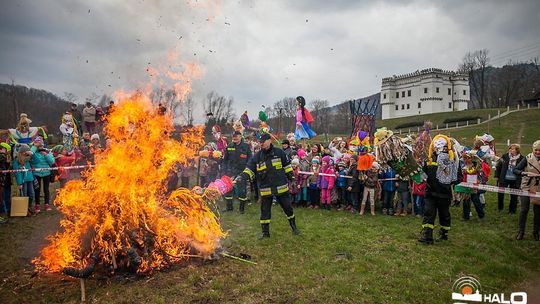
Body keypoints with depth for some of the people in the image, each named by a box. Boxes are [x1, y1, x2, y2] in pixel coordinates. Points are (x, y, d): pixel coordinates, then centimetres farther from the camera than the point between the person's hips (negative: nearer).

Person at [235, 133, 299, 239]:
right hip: (265, 189, 1)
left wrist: (291, 178, 6)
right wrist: (241, 177, -20)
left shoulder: (279, 152, -2)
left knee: (288, 208, 11)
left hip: (281, 187, -1)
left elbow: (287, 166, 7)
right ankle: (265, 232, 21)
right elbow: (249, 170, -4)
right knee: (265, 211, 7)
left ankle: (294, 227, 32)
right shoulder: (257, 157, 0)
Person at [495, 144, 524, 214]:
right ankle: (500, 207, 27)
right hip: (504, 179, 1)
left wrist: (520, 180, -4)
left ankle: (512, 210, 25)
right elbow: (498, 166, 5)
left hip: (515, 181, -1)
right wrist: (496, 176, 4)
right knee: (500, 194, 6)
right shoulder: (505, 156, -3)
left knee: (513, 196, 9)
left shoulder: (521, 159, -7)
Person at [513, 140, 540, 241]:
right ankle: (521, 231, 14)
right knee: (524, 209, 0)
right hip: (527, 188, -2)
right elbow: (515, 170, -11)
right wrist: (526, 173, -28)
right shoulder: (527, 159, -5)